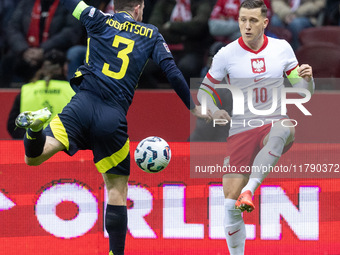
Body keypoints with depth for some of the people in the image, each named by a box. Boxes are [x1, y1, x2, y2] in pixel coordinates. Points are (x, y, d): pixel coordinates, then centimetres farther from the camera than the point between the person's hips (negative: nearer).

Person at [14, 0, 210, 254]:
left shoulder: (100, 21, 15)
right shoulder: (151, 34, 15)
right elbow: (173, 73, 8)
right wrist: (193, 108, 16)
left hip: (84, 103, 0)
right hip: (113, 117, 0)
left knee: (33, 157, -6)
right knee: (117, 190, 10)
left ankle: (36, 126, -38)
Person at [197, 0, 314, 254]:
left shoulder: (282, 48, 2)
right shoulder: (226, 55, -2)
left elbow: (304, 91, 9)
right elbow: (203, 90, 8)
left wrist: (307, 78, -14)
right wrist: (215, 110, -13)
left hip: (273, 125, 0)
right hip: (241, 130, 0)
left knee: (284, 128, -39)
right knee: (231, 204, -8)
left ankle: (250, 189, -40)